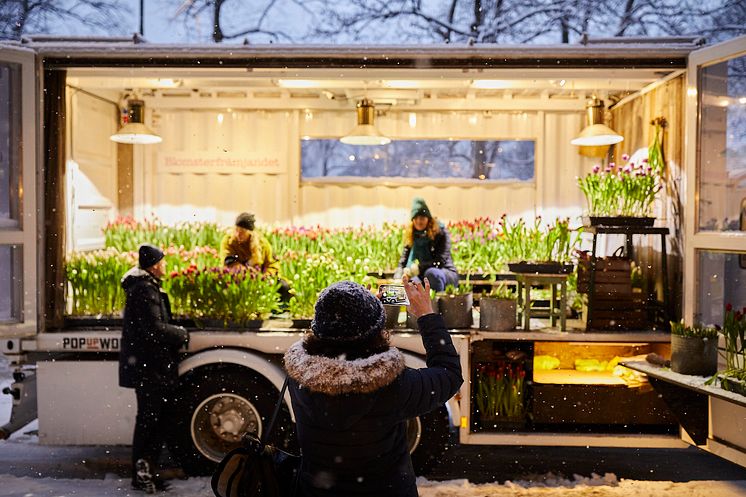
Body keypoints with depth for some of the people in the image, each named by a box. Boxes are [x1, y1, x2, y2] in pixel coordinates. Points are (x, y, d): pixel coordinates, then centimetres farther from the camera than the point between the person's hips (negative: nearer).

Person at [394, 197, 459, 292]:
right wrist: (398, 279, -21)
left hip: (447, 274, -5)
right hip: (424, 277, 5)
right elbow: (402, 263, -2)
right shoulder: (410, 235, 3)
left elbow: (440, 261, -22)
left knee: (431, 273, -37)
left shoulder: (440, 231, -11)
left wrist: (419, 268, -33)